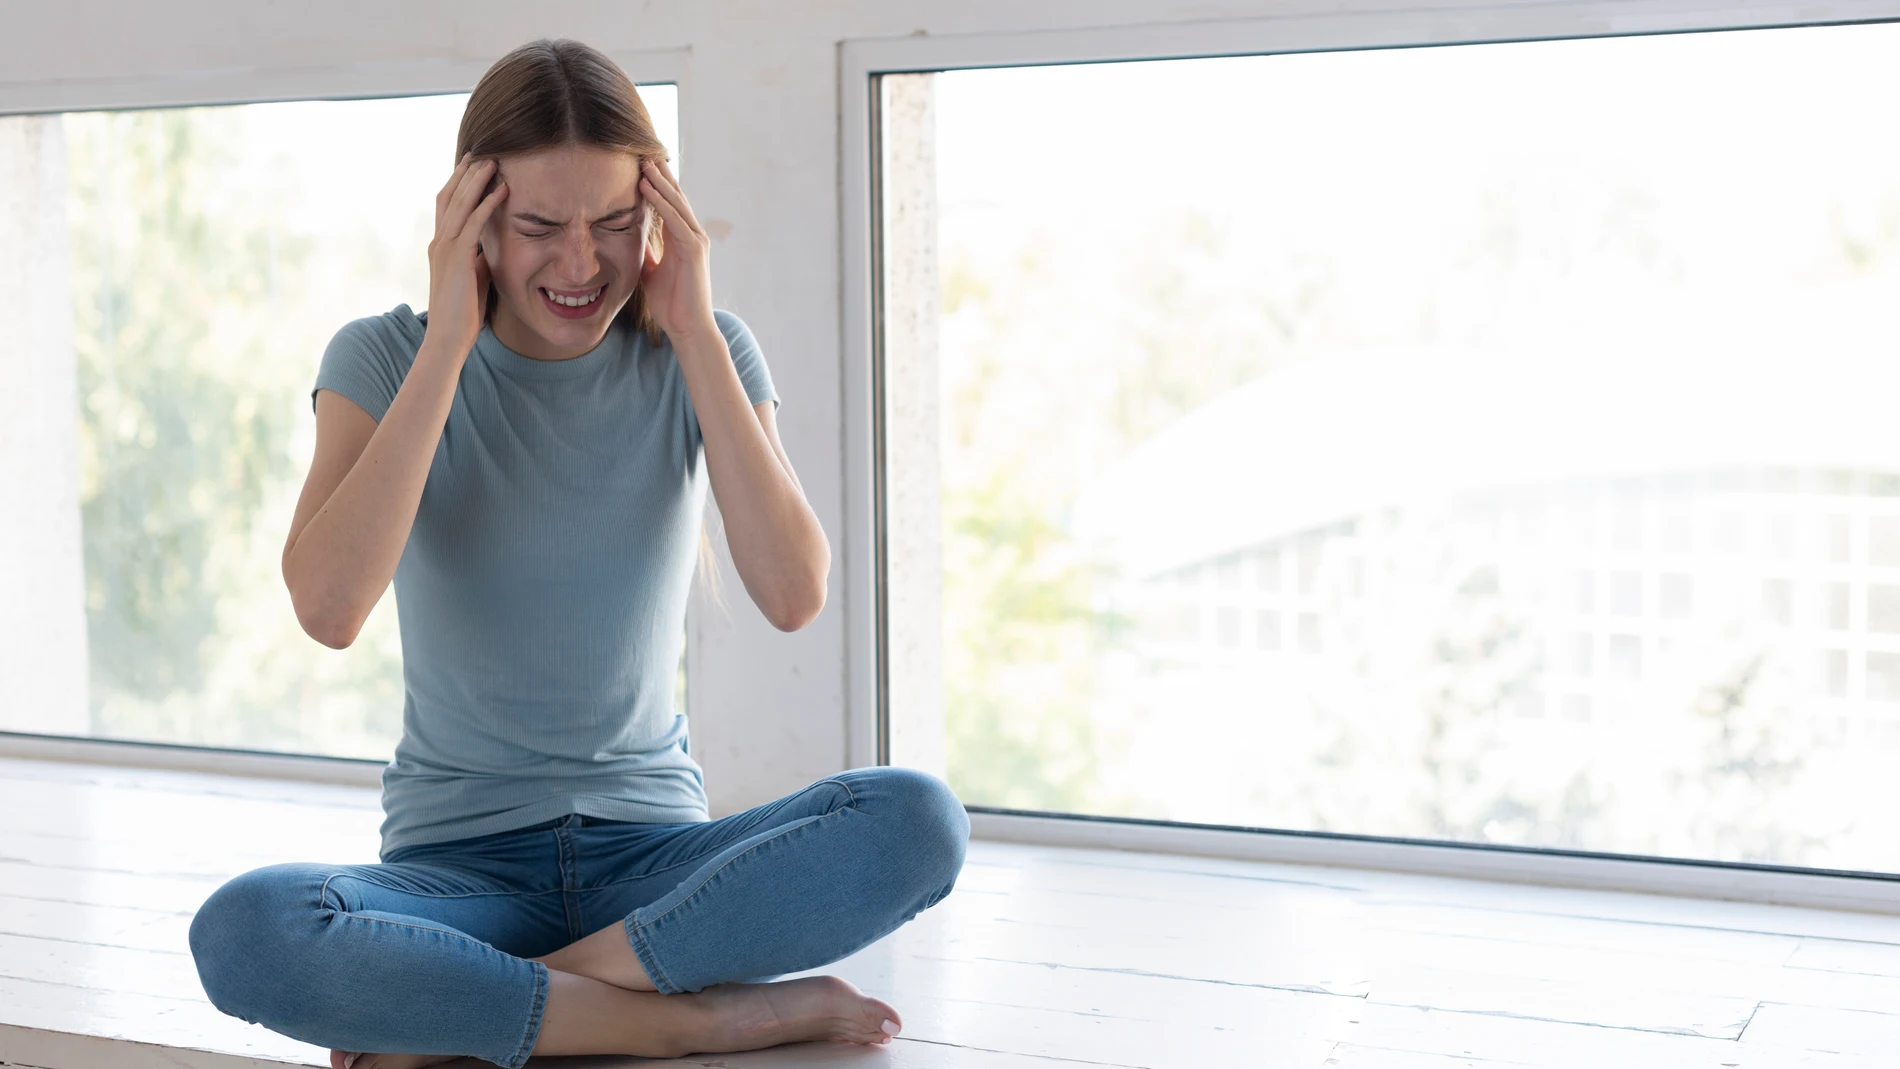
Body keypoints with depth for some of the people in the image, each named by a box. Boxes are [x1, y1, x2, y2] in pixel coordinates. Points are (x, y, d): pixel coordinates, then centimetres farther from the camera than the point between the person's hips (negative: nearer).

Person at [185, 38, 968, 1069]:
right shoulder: (384, 359, -4)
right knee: (242, 932, -33)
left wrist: (696, 335, -15)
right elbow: (328, 606, -22)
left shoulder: (702, 357, 0)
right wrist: (447, 342, -19)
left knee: (918, 818, -27)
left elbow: (795, 595, -15)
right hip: (457, 860, -1)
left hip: (654, 853, 2)